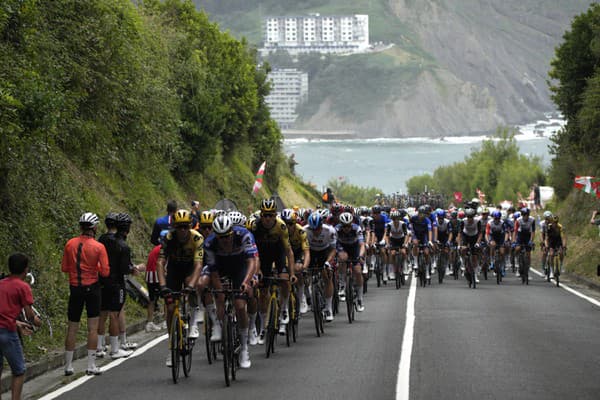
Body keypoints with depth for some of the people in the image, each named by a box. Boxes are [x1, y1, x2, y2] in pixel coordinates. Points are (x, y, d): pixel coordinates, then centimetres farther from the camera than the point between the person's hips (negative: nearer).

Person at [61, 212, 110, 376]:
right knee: (92, 328, 3)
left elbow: (64, 268, 3)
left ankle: (68, 366, 13)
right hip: (92, 288, -3)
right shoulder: (98, 247, -11)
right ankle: (91, 366, 2)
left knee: (72, 328, 10)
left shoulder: (70, 244, -2)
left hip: (75, 289, 3)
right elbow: (105, 272, -12)